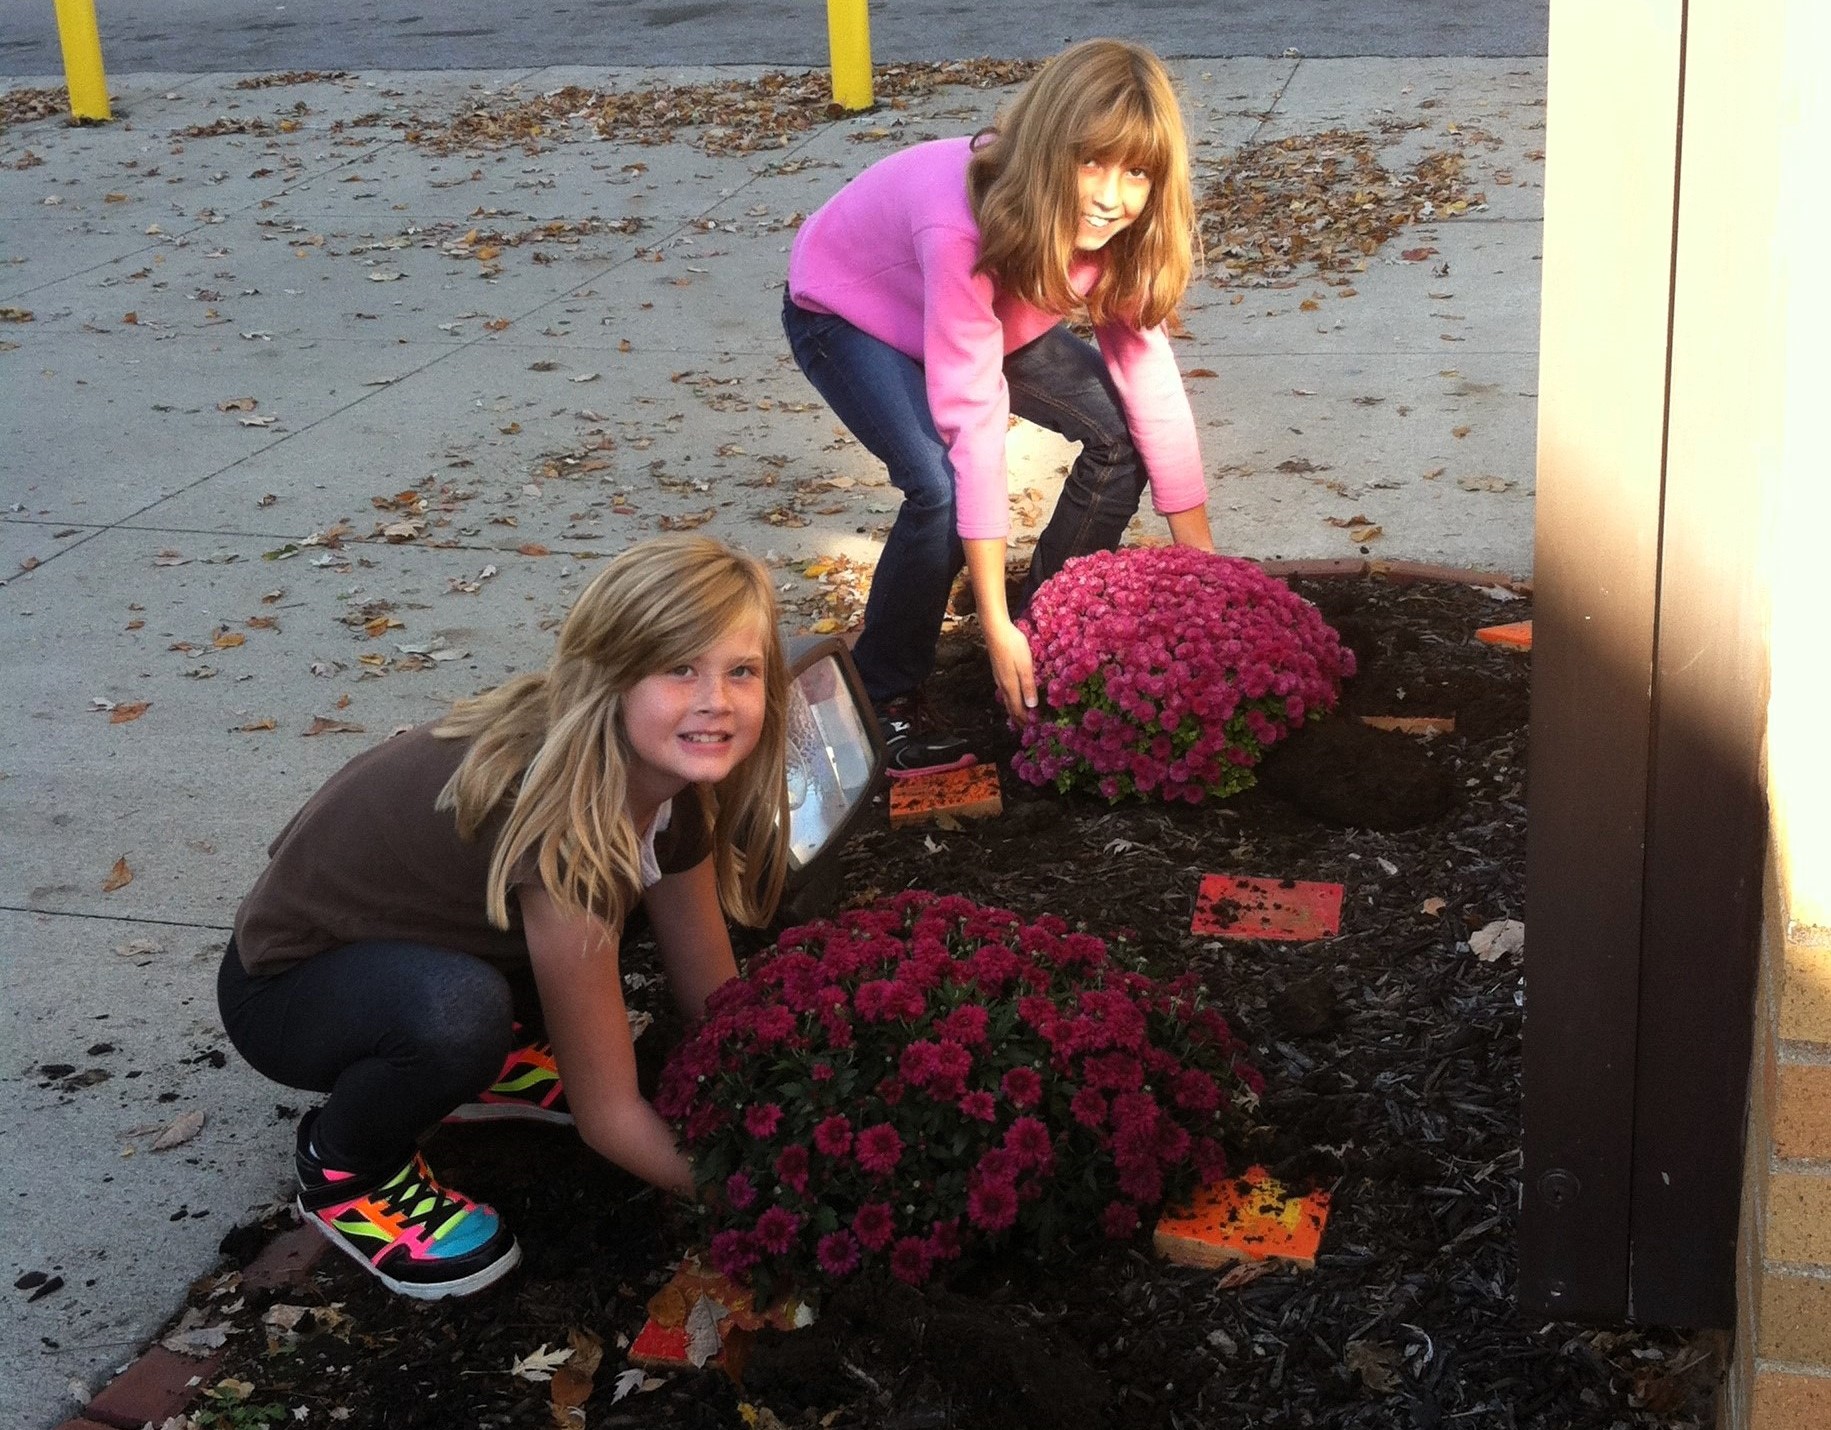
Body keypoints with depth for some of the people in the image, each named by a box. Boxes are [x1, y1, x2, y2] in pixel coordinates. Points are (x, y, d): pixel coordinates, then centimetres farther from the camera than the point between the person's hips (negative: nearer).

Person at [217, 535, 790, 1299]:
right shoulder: (559, 817, -35)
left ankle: (495, 1063, 13)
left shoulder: (668, 776, -12)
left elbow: (717, 1003, 0)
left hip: (403, 935, 8)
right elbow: (607, 1116, -27)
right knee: (456, 1010, -38)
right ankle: (344, 1168, -6)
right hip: (285, 987, -8)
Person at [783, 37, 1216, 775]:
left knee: (1120, 434, -9)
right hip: (845, 312, -6)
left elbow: (1149, 379, -17)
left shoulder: (1115, 224, -23)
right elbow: (973, 421, -40)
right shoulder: (963, 228, -42)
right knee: (942, 489, -28)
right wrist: (996, 626, -36)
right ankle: (880, 699, -6)